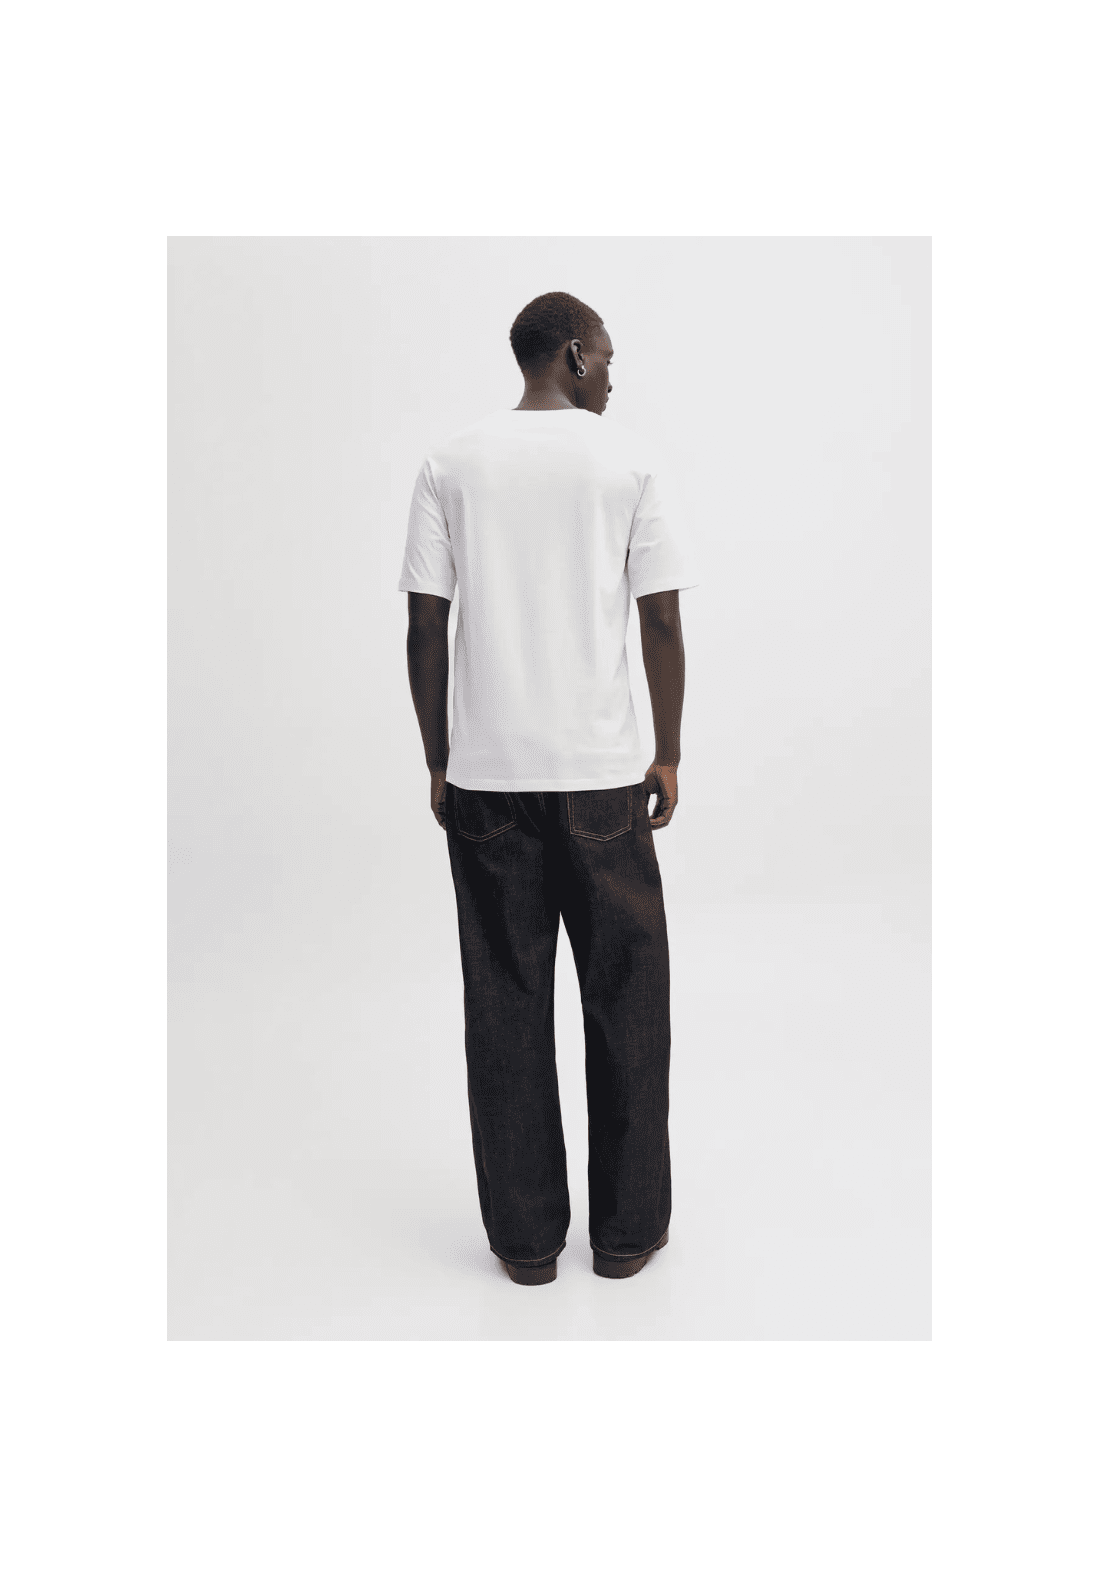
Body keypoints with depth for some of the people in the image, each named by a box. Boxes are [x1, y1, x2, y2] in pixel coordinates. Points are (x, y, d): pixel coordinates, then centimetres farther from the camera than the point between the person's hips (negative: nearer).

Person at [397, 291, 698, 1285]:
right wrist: (668, 756, 7)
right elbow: (662, 619, -3)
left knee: (505, 1001, 9)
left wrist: (439, 764, 9)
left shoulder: (452, 464, 6)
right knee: (625, 995, 11)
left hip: (485, 774, 2)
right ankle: (628, 1229, 22)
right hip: (600, 771, -1)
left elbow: (425, 626, 2)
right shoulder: (626, 458, 1)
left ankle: (526, 1237, 19)